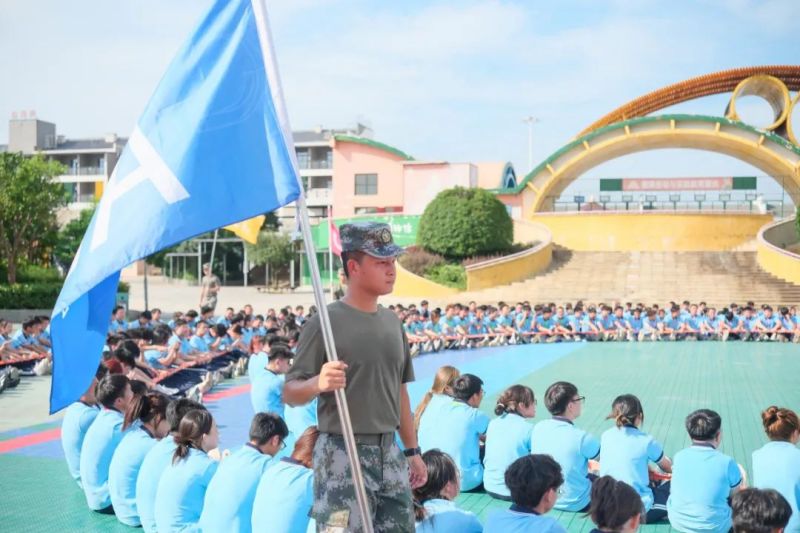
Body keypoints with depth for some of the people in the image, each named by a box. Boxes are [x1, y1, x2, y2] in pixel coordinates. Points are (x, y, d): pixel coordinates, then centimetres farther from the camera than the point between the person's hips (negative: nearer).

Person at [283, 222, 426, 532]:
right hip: (343, 455, -7)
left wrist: (412, 451, 18)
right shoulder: (326, 322, -10)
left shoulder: (392, 321, 11)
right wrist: (317, 383, -33)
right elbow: (290, 394, -12)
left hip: (389, 452, 7)